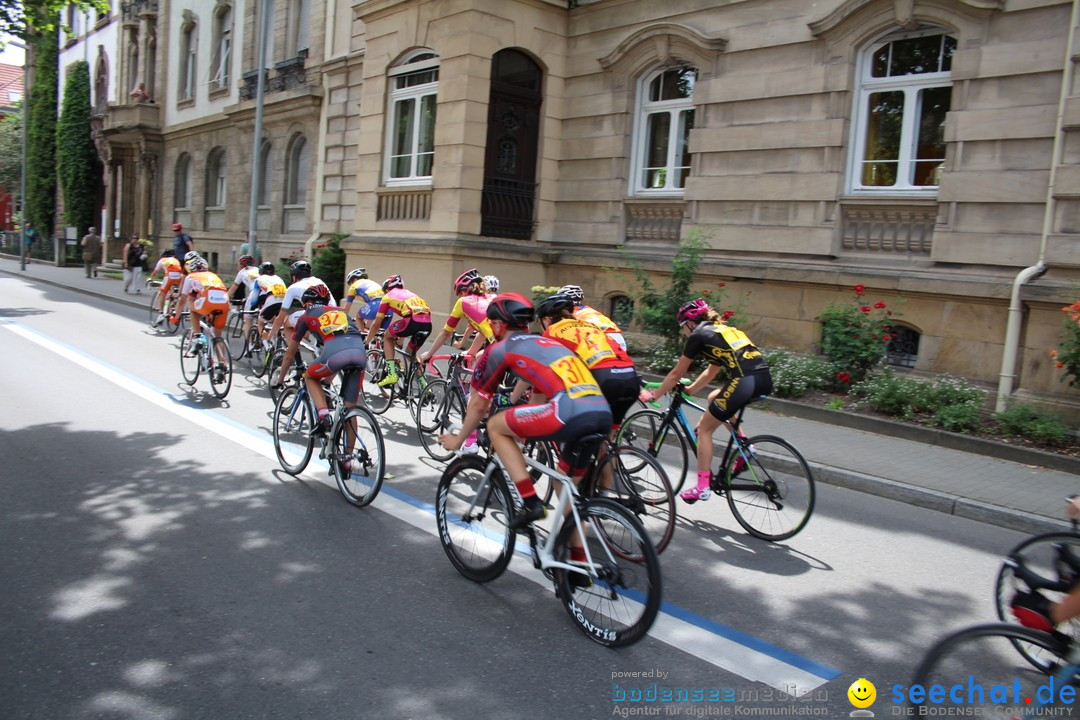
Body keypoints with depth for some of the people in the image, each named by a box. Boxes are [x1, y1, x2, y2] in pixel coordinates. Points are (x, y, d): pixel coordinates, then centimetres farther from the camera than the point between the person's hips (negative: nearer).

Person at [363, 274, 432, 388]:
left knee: (388, 337, 23)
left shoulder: (388, 296, 22)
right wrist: (399, 338, 59)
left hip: (413, 321, -5)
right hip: (428, 324, 5)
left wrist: (367, 342, 43)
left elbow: (376, 325, 28)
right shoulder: (409, 293, 37)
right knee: (410, 353, 27)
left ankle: (391, 373, 10)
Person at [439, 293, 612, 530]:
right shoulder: (547, 343, 33)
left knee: (495, 426, 14)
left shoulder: (499, 350, 15)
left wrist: (458, 440, 40)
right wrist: (522, 429, 60)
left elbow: (478, 405, 23)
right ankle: (576, 548, 31)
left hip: (570, 413, -7)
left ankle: (531, 502, 7)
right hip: (603, 415, 7)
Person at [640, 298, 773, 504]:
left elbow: (677, 374, 14)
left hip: (744, 381, -8)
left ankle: (702, 487, 10)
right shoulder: (723, 330, 29)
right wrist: (690, 389, 46)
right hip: (765, 379, 8)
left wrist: (653, 395, 25)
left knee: (704, 429, 10)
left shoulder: (698, 335, 7)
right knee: (714, 398, 32)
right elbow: (712, 371, 38)